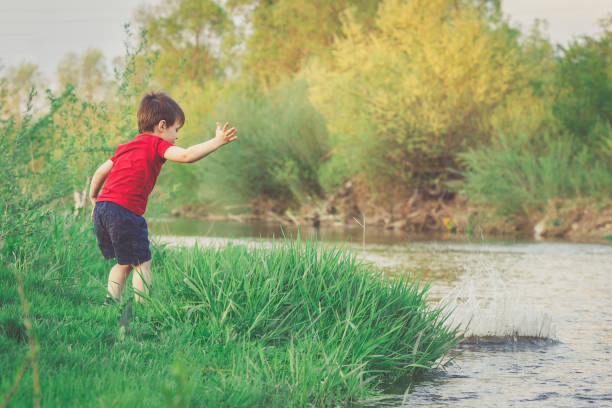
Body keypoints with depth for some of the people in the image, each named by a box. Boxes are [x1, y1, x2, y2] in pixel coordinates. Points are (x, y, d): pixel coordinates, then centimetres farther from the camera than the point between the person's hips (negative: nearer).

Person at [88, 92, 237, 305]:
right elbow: (186, 155, -14)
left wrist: (94, 201, 36)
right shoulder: (157, 144, 1)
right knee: (142, 263, 2)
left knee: (124, 263, 19)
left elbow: (101, 171, 26)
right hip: (125, 210, -8)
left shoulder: (127, 147, 25)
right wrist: (217, 142, -11)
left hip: (102, 207, 8)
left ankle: (111, 302, 14)